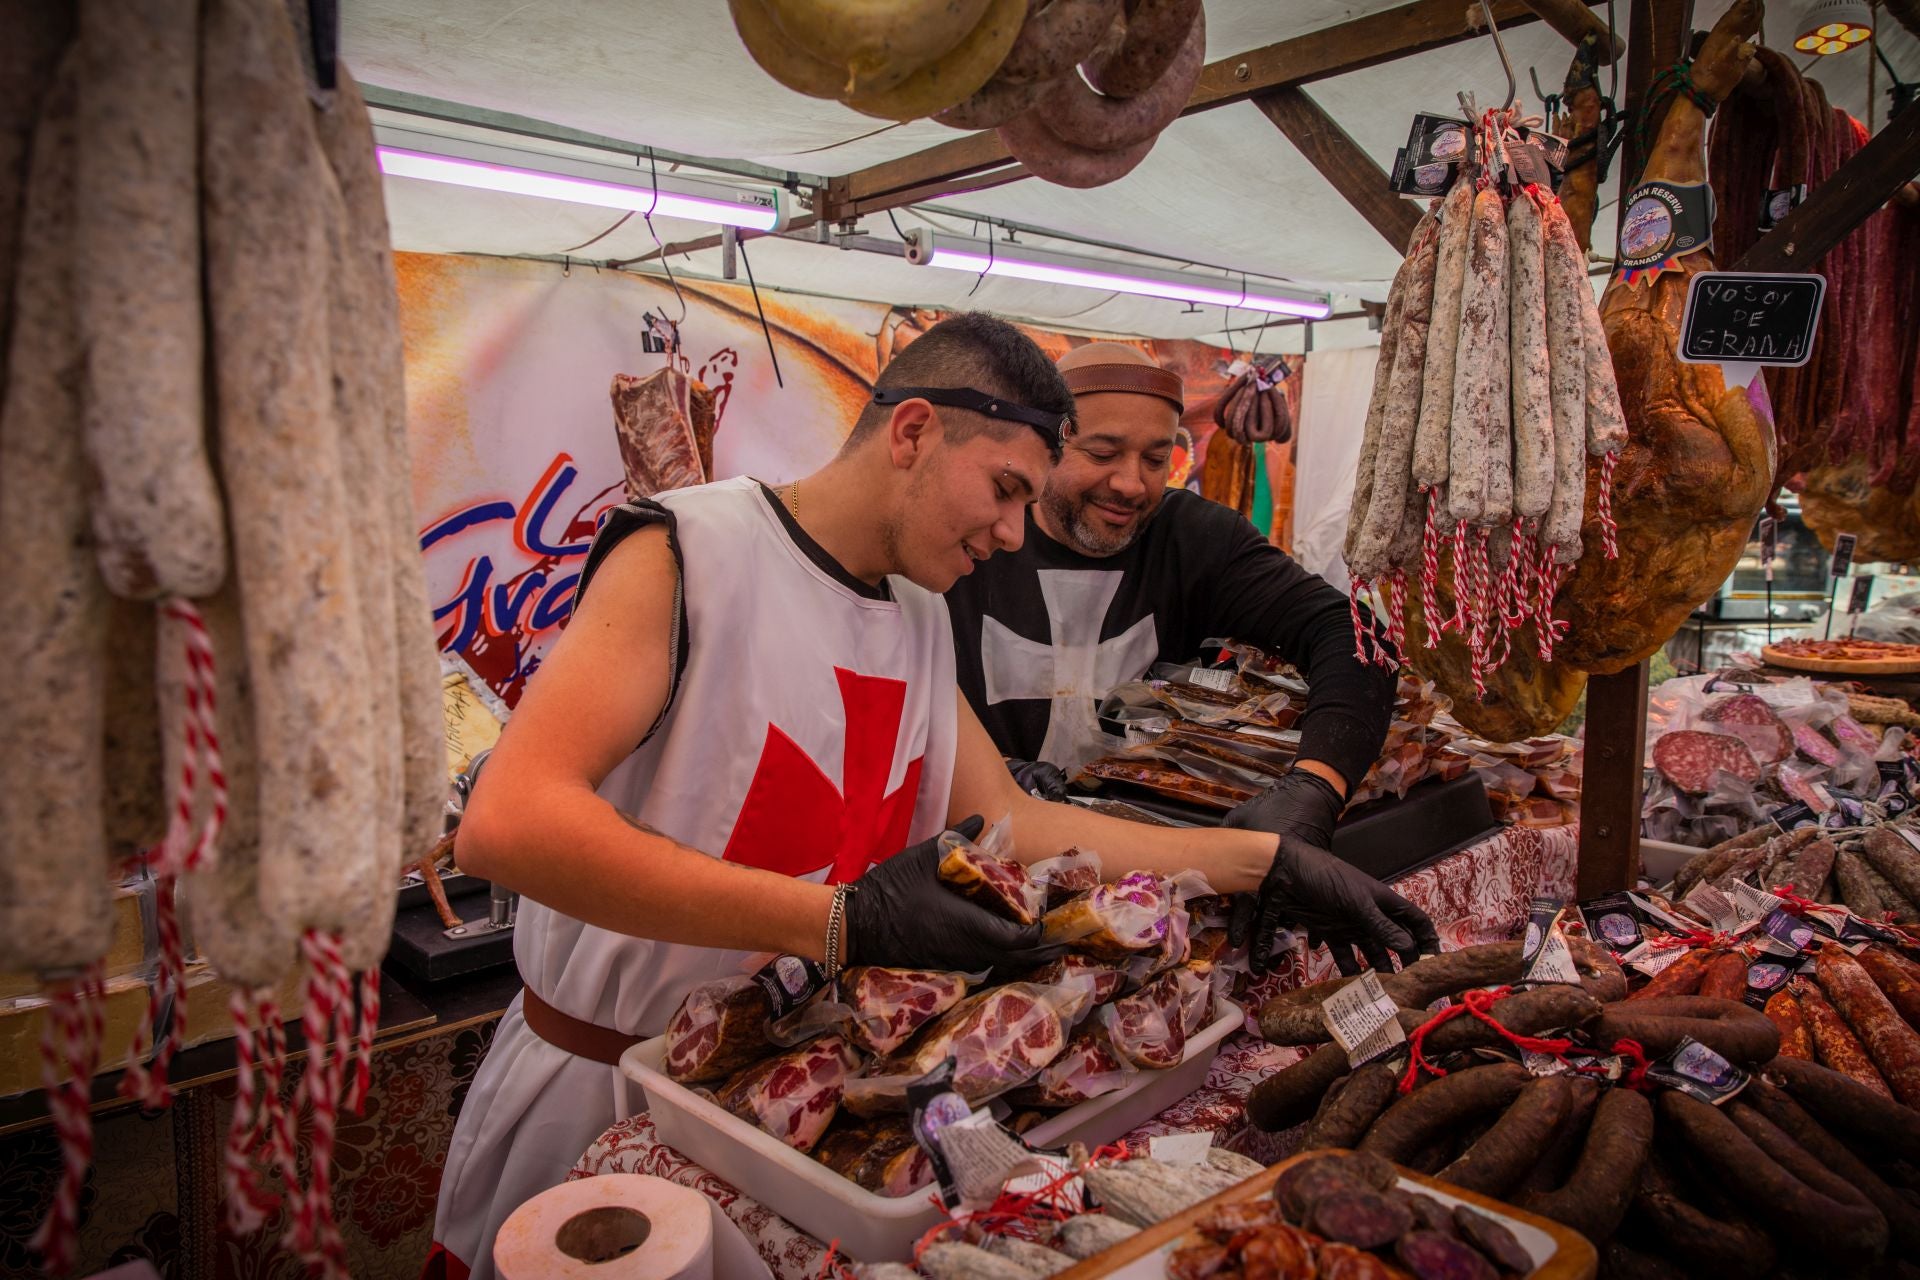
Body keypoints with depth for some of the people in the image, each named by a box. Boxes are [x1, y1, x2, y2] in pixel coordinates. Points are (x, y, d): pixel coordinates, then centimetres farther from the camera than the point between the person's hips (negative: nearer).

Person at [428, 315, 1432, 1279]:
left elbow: (1010, 823, 5)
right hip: (604, 1087, -5)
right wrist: (843, 922, -36)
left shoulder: (919, 620, 4)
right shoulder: (689, 551, -19)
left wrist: (1269, 861, 0)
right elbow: (507, 823, -30)